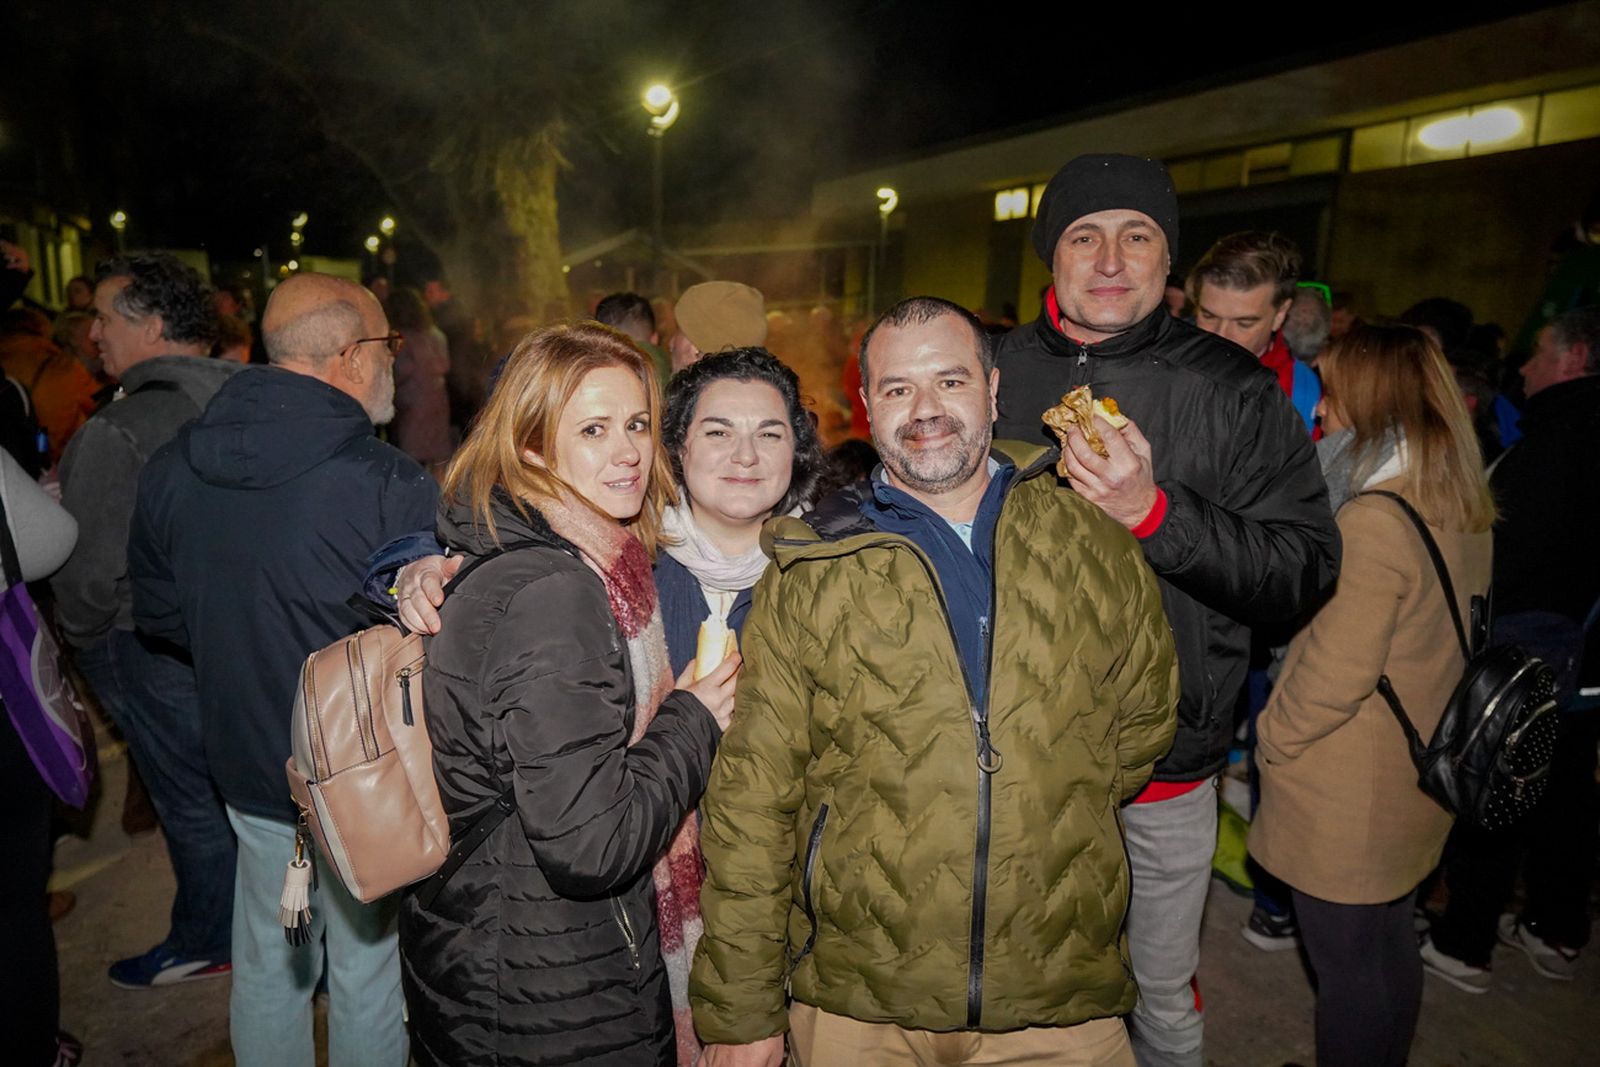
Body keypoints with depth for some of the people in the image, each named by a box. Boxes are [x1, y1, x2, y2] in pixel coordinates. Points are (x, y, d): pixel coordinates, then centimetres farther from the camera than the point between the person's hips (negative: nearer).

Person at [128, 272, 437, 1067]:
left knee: (266, 966, 24)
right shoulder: (393, 489, -25)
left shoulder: (172, 466, -3)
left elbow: (158, 611, 10)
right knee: (366, 972, 15)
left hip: (247, 767, 6)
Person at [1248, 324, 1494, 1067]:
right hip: (1412, 779, 8)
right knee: (1389, 945, 24)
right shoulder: (1467, 513, 2)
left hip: (1345, 798, -8)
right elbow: (1430, 644, 9)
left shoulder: (1373, 521, -25)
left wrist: (1271, 737, -7)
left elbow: (1335, 674, -23)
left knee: (1346, 967, 9)